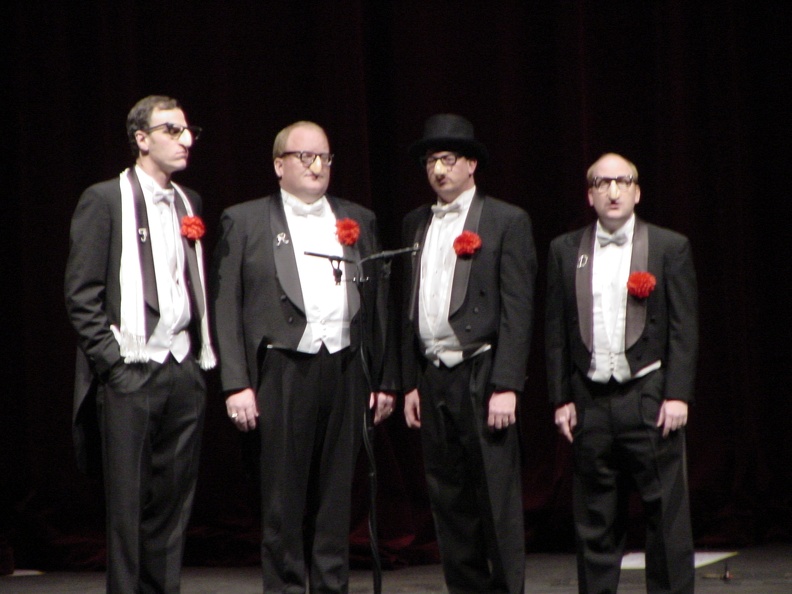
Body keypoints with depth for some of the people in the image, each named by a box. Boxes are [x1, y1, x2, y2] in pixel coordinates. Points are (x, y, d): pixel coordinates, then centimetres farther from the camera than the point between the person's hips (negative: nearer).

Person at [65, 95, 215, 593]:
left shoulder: (190, 202, 15)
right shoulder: (104, 200, -2)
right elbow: (81, 294, -6)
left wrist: (204, 354, 8)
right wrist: (112, 360, -11)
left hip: (186, 370, 5)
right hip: (131, 373, -5)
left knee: (175, 499, 7)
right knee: (128, 503, -2)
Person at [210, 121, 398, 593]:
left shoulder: (359, 221, 15)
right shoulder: (245, 222, 5)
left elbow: (379, 302, 14)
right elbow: (227, 306, 0)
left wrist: (386, 379, 9)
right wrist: (236, 384, -9)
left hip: (345, 372, 3)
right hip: (283, 372, -3)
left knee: (336, 496, 7)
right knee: (284, 499, 0)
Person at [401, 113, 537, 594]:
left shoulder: (507, 221, -2)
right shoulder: (416, 224, 15)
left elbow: (517, 309, -8)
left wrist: (506, 387, -15)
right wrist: (410, 383, 11)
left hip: (482, 377, -5)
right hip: (433, 378, 6)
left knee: (498, 503, -5)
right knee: (449, 501, 7)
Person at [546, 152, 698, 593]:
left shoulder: (670, 248, 3)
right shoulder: (566, 251, 10)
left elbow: (684, 329, 0)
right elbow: (557, 332, 9)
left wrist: (678, 395, -8)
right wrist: (562, 399, 4)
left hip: (649, 398, -2)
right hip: (591, 403, 2)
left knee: (667, 513, 0)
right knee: (595, 520, 6)